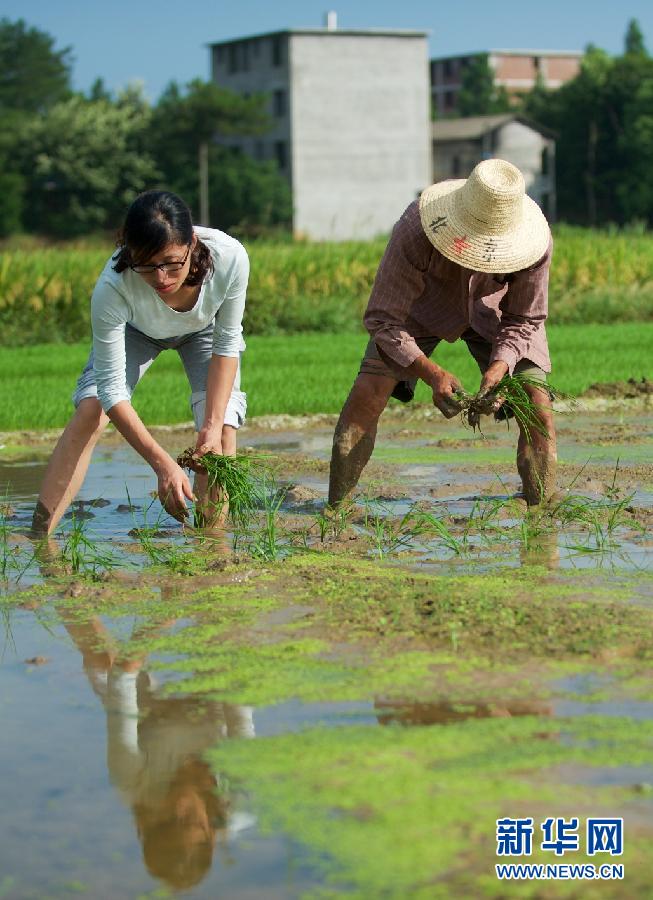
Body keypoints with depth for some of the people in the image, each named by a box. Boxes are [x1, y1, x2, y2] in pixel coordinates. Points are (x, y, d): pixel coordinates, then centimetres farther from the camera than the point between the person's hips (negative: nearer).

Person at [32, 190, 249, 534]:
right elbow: (112, 390, -37)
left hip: (205, 329, 1)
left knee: (223, 426, -18)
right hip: (136, 331, -1)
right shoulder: (112, 289, -44)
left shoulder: (230, 258, -41)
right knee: (90, 410, -19)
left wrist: (213, 425, -32)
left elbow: (227, 345, -24)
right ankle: (39, 535, -17)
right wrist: (163, 464, -45)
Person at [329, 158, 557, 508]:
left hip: (492, 310, 1)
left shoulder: (535, 242, -35)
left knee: (537, 407, -16)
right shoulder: (414, 232, -41)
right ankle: (334, 509, -7)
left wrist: (499, 368, -37)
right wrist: (432, 374, -47)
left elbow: (524, 319, -18)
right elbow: (382, 320, -34)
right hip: (422, 304, -1)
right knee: (366, 394, -18)